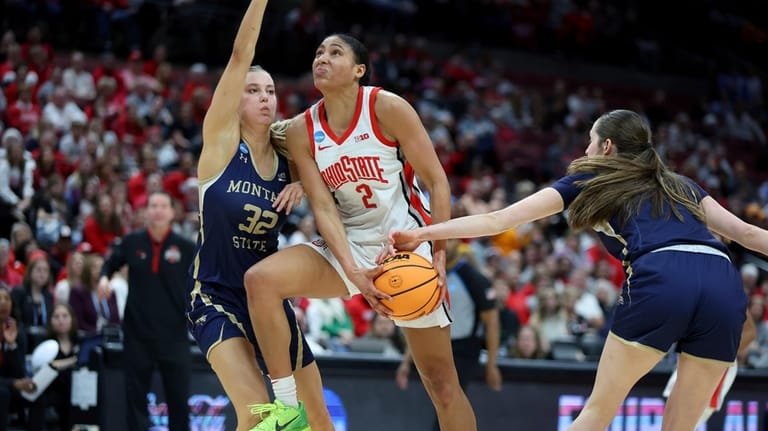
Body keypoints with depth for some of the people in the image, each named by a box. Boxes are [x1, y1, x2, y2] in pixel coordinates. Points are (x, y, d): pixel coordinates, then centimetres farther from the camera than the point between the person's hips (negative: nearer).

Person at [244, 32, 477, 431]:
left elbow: (436, 181, -9)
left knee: (440, 379, 0)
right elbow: (323, 207, -7)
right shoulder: (301, 131, -2)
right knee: (260, 279, -22)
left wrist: (439, 254, -17)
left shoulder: (387, 108, -12)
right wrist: (352, 270, -22)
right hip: (347, 246, 3)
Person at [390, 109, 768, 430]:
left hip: (660, 281, -4)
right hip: (726, 286, 4)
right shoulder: (679, 185, 33)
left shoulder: (589, 181, 23)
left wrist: (423, 233, 25)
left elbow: (499, 220, 20)